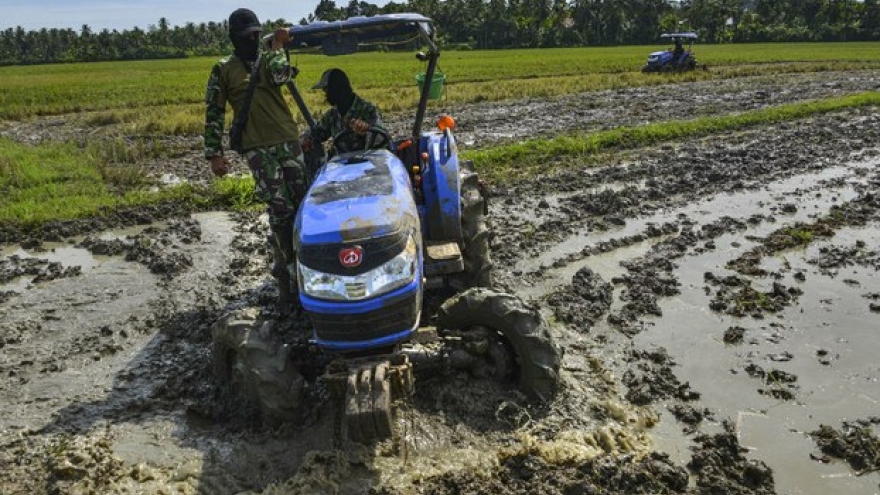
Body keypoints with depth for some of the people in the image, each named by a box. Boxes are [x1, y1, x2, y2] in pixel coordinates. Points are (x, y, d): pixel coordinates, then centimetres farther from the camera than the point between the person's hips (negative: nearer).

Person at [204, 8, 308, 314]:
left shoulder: (270, 57, 13)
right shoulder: (223, 70, 7)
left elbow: (280, 76, -12)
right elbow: (214, 113, 5)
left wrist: (277, 46, -4)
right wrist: (214, 153, 0)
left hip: (289, 141, 3)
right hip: (258, 149, -3)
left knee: (302, 203, 2)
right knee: (280, 210, -10)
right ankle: (288, 273, -1)